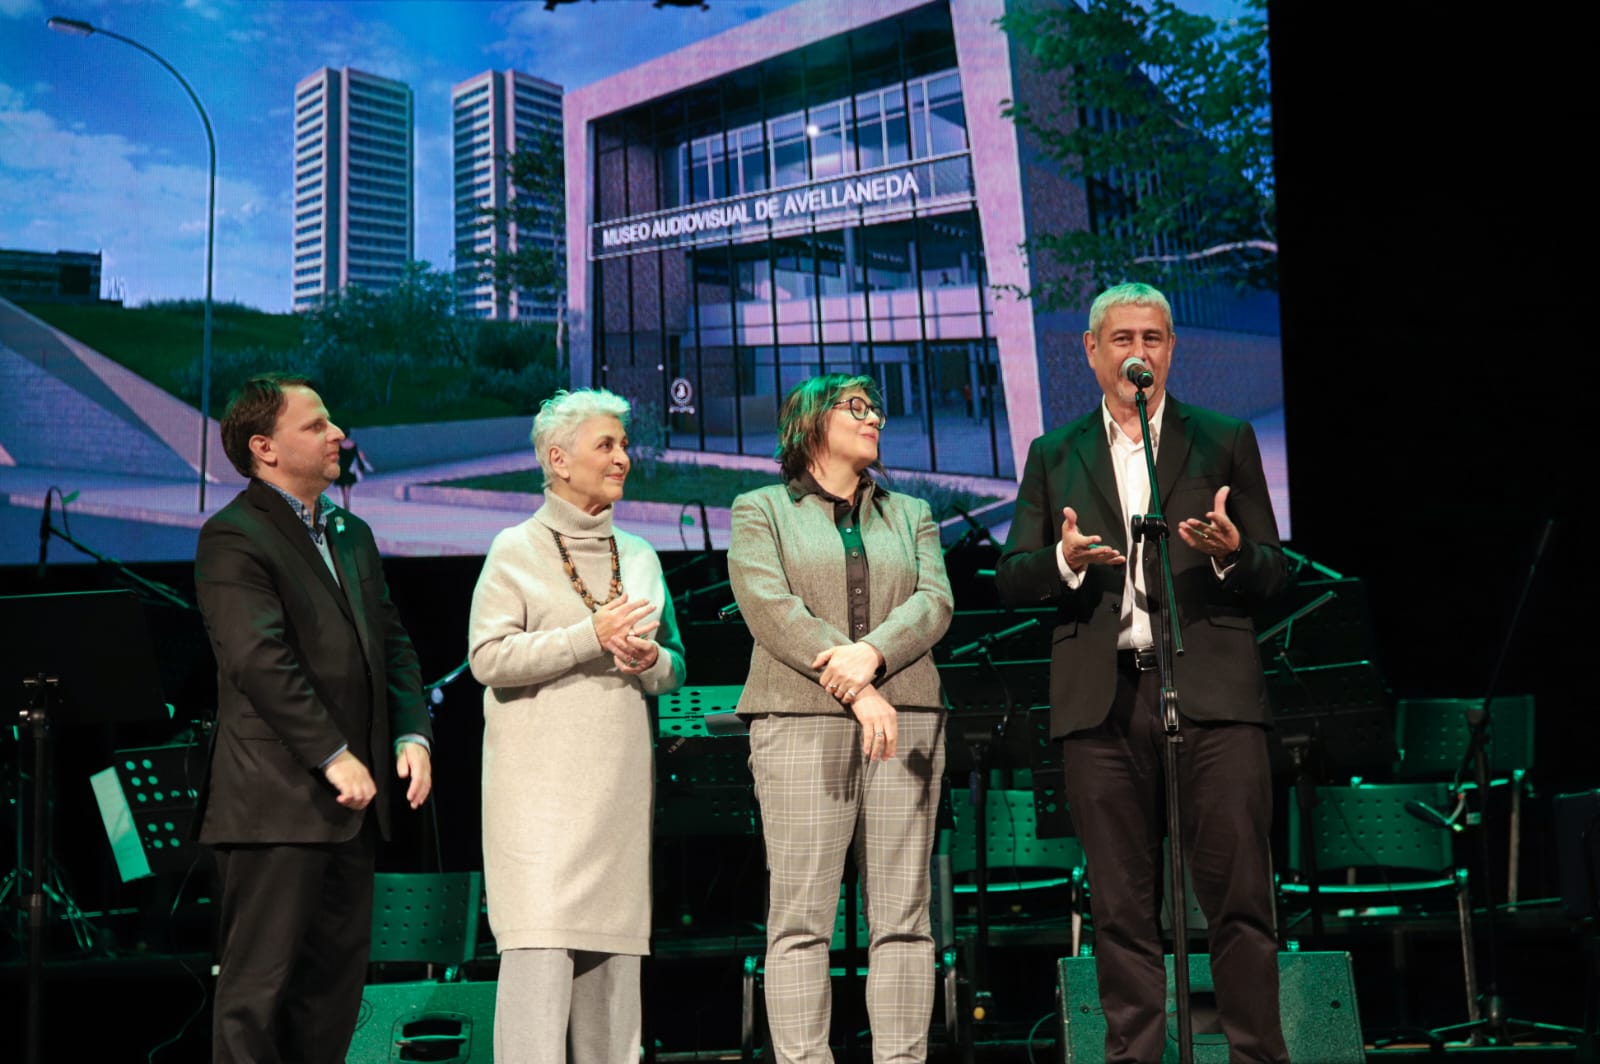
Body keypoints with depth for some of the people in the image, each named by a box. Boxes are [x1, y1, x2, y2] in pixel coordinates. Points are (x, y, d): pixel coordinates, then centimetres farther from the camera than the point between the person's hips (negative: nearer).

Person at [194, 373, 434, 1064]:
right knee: (259, 983, -4)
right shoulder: (233, 538, -9)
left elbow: (392, 643, 17)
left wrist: (412, 734, 1)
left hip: (352, 800, 8)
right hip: (276, 800, -8)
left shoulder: (352, 534, 18)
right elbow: (260, 660, -18)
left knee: (336, 980, 12)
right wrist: (335, 756, -20)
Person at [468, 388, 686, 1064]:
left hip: (620, 781, 5)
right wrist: (590, 636, -14)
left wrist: (651, 661, -3)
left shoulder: (638, 555, 18)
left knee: (615, 944, 4)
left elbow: (675, 668, 21)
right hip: (542, 777, -5)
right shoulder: (517, 548, 2)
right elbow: (488, 656, -8)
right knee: (541, 942, -13)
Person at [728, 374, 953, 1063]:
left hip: (903, 721, 3)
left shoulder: (910, 514, 23)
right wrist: (856, 692, -13)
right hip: (801, 721, -3)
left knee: (902, 916, -2)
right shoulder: (761, 510, 11)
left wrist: (870, 654, -14)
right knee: (801, 915, -8)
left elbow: (934, 602, 7)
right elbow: (769, 606, -4)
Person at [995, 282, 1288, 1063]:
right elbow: (1010, 579, 10)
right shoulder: (1053, 456, 16)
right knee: (1122, 906, 3)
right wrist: (1065, 560, -11)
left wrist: (1233, 552, -13)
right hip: (1102, 699, 1)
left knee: (1238, 893, -5)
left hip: (1211, 689, -1)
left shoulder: (1224, 441, 13)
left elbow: (1273, 572, 10)